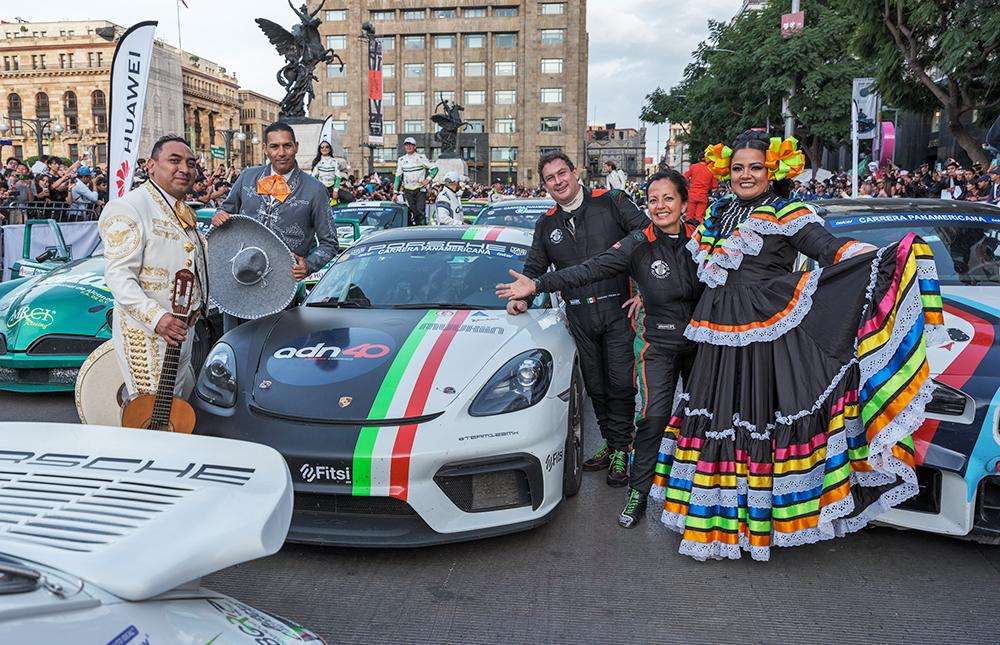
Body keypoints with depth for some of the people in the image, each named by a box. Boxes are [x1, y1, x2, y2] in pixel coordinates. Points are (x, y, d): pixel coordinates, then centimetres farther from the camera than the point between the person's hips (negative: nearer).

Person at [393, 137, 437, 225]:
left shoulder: (421, 158, 0)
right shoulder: (401, 160, 10)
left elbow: (434, 168, 2)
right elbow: (398, 177, 13)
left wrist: (428, 179, -12)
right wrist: (395, 192, 7)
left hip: (420, 190, -3)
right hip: (408, 191, 3)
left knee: (420, 210, -12)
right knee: (412, 212, -2)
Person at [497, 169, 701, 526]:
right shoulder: (638, 245, -11)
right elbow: (589, 270, -19)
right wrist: (538, 285, -26)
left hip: (701, 340, 3)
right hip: (660, 343, -3)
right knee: (654, 416, -10)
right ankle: (637, 493, 4)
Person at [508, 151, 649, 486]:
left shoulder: (611, 202, -1)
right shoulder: (546, 225, 13)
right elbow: (534, 267, 22)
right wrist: (522, 297, 3)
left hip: (616, 308, -4)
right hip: (579, 317, 4)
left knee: (620, 382, -4)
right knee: (595, 385, 11)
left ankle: (620, 450, 10)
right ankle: (610, 443, 26)